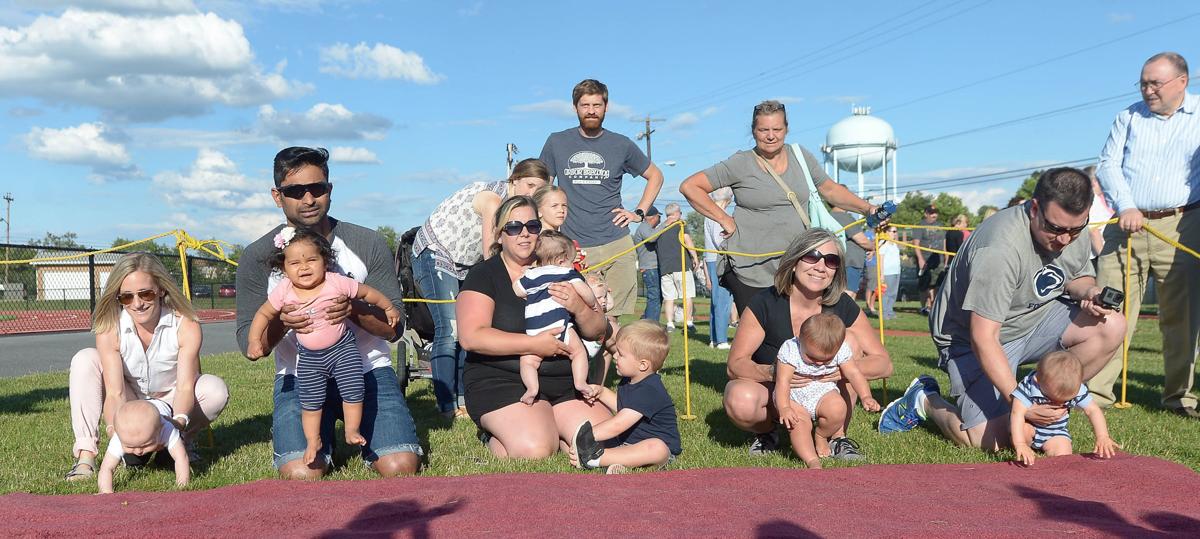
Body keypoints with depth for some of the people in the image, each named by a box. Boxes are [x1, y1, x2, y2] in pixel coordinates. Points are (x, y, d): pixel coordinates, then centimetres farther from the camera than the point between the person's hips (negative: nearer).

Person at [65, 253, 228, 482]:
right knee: (85, 360, -22)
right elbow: (115, 392, -27)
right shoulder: (109, 328, -22)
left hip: (170, 405, -1)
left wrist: (178, 422, -48)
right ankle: (85, 455, -24)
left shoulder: (186, 326, -24)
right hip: (129, 406, 1)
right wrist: (114, 427, -47)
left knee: (216, 390, -30)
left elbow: (185, 386, -28)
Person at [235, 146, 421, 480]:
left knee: (401, 467, -18)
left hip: (367, 369, 0)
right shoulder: (258, 257, -1)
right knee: (301, 474, -23)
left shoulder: (368, 244, -2)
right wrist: (280, 322, -26)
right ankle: (323, 438, 14)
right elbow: (249, 345, -4)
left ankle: (357, 435, 17)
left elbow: (394, 326, -4)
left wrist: (355, 310, -25)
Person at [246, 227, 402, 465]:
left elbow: (366, 292, -3)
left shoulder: (336, 283, -18)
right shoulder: (283, 291, -13)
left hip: (342, 348, -2)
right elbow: (263, 314, 0)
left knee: (352, 391, -6)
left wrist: (389, 308, 9)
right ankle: (313, 442, 22)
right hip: (308, 357, 2)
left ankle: (352, 431, 14)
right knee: (310, 402, 6)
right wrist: (255, 341, -11)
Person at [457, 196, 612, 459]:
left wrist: (579, 309, -14)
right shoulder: (484, 275, -1)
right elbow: (471, 337, -16)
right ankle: (495, 438, 6)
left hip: (565, 383, 5)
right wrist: (533, 344, -21)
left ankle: (545, 428, 12)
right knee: (535, 451, -27)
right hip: (501, 382, -4)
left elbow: (597, 332, 10)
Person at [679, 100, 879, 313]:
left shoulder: (801, 157, 10)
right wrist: (724, 219, -7)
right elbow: (689, 187, -3)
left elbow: (830, 190, 21)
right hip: (750, 271, -3)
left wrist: (867, 209, 10)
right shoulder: (740, 164, -3)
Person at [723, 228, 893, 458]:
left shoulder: (843, 307, -12)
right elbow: (735, 364, -20)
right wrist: (773, 372, -42)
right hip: (772, 393, -2)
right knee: (740, 401, -36)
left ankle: (838, 437, -9)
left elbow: (884, 364, -13)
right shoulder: (764, 304, -20)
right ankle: (766, 430, 2)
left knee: (849, 341, -21)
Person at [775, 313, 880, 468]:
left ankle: (821, 438, 3)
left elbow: (854, 373, -11)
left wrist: (866, 396, -27)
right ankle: (811, 460, -32)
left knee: (838, 410, -25)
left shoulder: (839, 351, -14)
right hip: (794, 396, -3)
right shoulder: (790, 350, -23)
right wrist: (784, 408, -40)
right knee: (799, 423, -29)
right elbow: (782, 381, -26)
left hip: (823, 391, 3)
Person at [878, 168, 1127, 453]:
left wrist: (1088, 291, -11)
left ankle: (1049, 402, -1)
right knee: (991, 440, -18)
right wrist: (1017, 400, -37)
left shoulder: (1074, 231, -8)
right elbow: (984, 339, -33)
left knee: (1112, 325, -15)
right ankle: (925, 400, 11)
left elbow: (1077, 277, 15)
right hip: (971, 336, -7)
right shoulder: (1000, 248, -33)